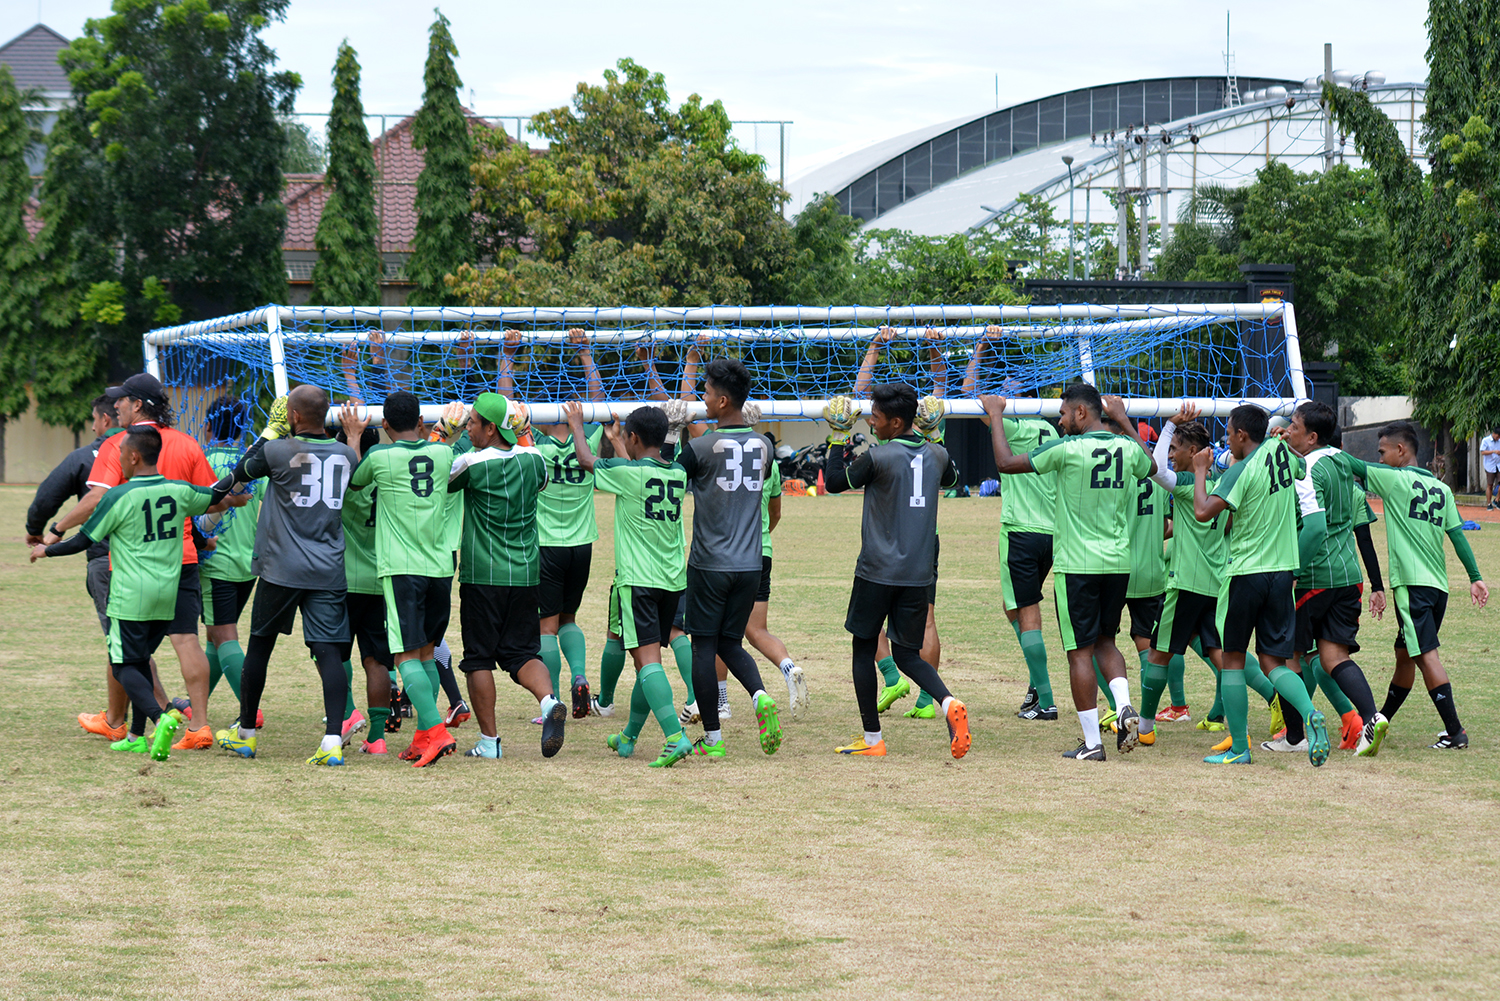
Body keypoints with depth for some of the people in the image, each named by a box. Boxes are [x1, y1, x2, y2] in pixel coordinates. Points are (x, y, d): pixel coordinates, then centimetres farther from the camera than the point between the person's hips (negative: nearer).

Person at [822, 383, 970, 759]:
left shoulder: (878, 457, -14)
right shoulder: (936, 455, 3)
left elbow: (834, 482, -1)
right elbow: (950, 478, 27)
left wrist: (838, 438, 6)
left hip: (877, 571, -5)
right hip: (918, 573, 5)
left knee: (864, 649, 10)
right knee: (907, 654, 12)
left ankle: (872, 738, 10)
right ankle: (949, 703, -16)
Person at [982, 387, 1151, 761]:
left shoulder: (1067, 449, -13)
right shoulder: (1127, 449, 2)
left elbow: (1006, 462, -8)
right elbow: (1151, 467, 28)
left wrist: (996, 416, 4)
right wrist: (1122, 419, 34)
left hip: (1076, 564, -5)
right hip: (1118, 562, 5)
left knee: (1080, 650, 2)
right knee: (1105, 640, 20)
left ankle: (1092, 742, 2)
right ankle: (1124, 705, -3)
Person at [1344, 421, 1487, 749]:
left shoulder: (1395, 479, -4)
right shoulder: (1441, 489, 14)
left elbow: (1349, 464, -2)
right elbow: (1458, 535, 11)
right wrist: (1476, 577, 11)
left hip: (1411, 583, -8)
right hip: (1439, 584, 8)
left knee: (1426, 654, -10)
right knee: (1405, 653, 19)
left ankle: (1455, 731, -16)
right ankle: (1381, 721, 33)